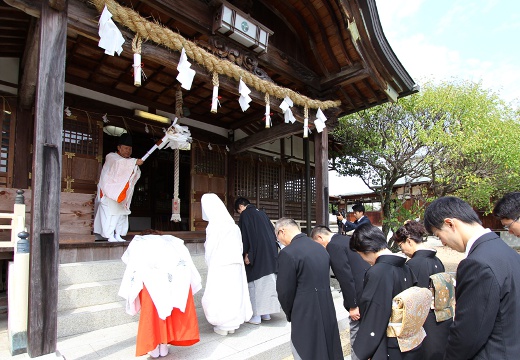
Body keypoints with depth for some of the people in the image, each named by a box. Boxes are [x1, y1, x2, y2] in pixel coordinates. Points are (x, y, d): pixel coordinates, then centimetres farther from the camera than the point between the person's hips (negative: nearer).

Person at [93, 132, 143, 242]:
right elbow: (119, 162, -25)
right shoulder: (111, 157, -3)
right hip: (110, 191, -6)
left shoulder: (130, 161, 17)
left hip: (122, 194, 6)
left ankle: (118, 235, 7)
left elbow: (137, 175, 9)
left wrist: (135, 169, -12)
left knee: (121, 213, 3)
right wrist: (135, 162, -29)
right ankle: (110, 235, -7)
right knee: (109, 212, -9)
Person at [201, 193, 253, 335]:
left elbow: (210, 249, -9)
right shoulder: (232, 224, 3)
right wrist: (236, 256, 15)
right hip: (236, 264, 6)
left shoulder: (214, 225, -15)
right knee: (234, 291, 14)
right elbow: (239, 245, 6)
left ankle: (223, 326, 16)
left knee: (219, 293, 6)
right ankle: (232, 323, 25)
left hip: (220, 266, -6)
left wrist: (210, 264, 7)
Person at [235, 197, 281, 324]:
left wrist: (246, 254, -13)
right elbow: (272, 231, 18)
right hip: (271, 252, 7)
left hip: (257, 253, -7)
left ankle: (256, 315, 5)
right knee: (268, 283, 12)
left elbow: (246, 234, -14)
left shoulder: (245, 215, -5)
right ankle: (266, 313, 20)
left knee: (254, 283, 1)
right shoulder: (261, 213, 17)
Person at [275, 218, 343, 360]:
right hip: (327, 312, 7)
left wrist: (290, 315, 5)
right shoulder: (321, 248, 4)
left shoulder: (287, 253, -19)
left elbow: (285, 292, -15)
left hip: (305, 315, -7)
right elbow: (324, 281, 10)